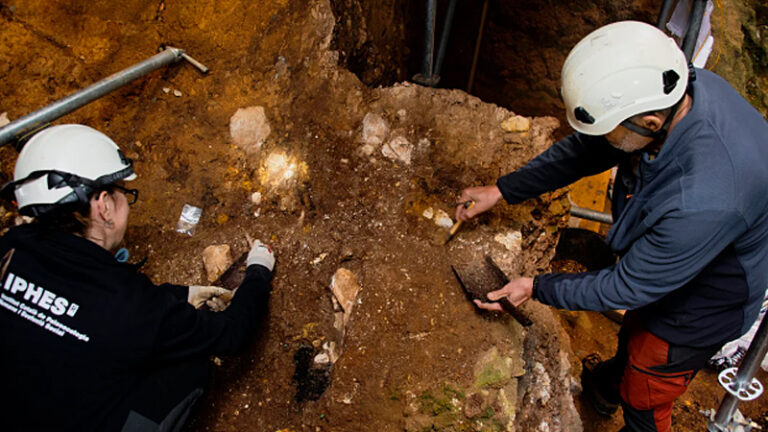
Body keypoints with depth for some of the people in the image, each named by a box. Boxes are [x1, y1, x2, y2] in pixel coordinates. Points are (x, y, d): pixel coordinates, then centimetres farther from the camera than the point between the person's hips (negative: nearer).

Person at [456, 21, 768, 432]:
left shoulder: (703, 202, -47)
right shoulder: (678, 89, -23)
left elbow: (629, 287, -31)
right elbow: (583, 150, -8)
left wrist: (536, 288, -19)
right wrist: (502, 190, -6)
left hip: (697, 308, -8)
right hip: (661, 265, 8)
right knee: (634, 334, 36)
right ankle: (608, 385, 68)